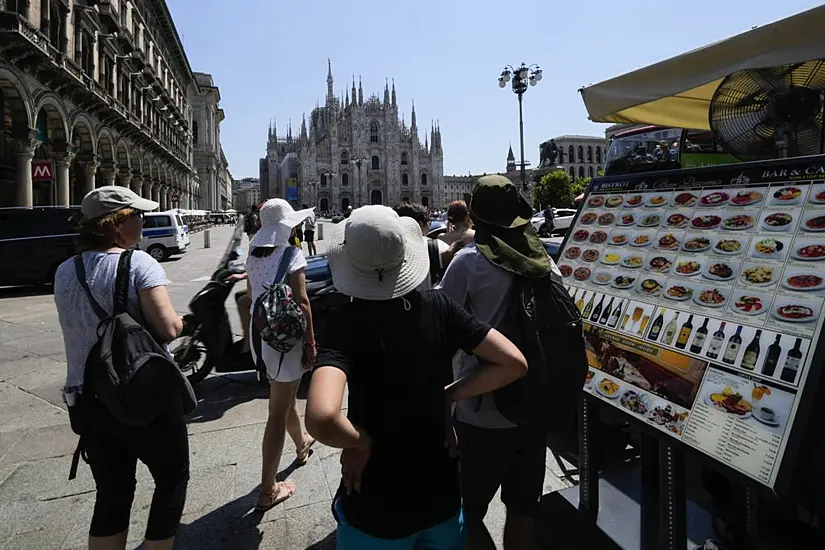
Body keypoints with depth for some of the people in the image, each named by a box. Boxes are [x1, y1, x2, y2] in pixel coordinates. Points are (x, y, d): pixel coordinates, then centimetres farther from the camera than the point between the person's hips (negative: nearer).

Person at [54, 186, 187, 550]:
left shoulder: (64, 273, 4)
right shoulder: (138, 263, -15)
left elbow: (83, 328, 12)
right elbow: (168, 328, -23)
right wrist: (179, 319, -2)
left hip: (88, 401, 6)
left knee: (112, 495, 20)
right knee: (173, 479, 16)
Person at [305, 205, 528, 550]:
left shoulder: (344, 323, -21)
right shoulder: (439, 307, -10)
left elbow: (321, 420, -37)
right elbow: (514, 363, -9)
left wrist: (361, 442, -18)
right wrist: (449, 394, -4)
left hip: (376, 510, -2)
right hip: (442, 496, 3)